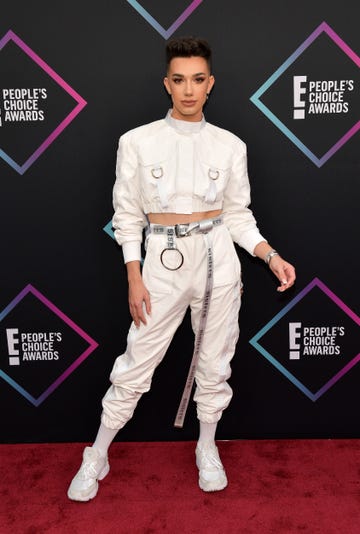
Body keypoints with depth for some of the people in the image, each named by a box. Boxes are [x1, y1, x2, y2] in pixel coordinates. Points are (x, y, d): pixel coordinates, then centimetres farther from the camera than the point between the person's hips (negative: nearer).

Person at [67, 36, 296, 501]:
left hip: (218, 259, 2)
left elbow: (238, 215, 6)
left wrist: (271, 257, -7)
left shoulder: (230, 145, 2)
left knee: (215, 361, 12)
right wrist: (134, 277, -6)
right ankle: (96, 458, 25)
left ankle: (207, 448, 36)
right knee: (136, 366, 4)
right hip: (163, 261, -1)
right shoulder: (137, 141, -3)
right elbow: (127, 216, 0)